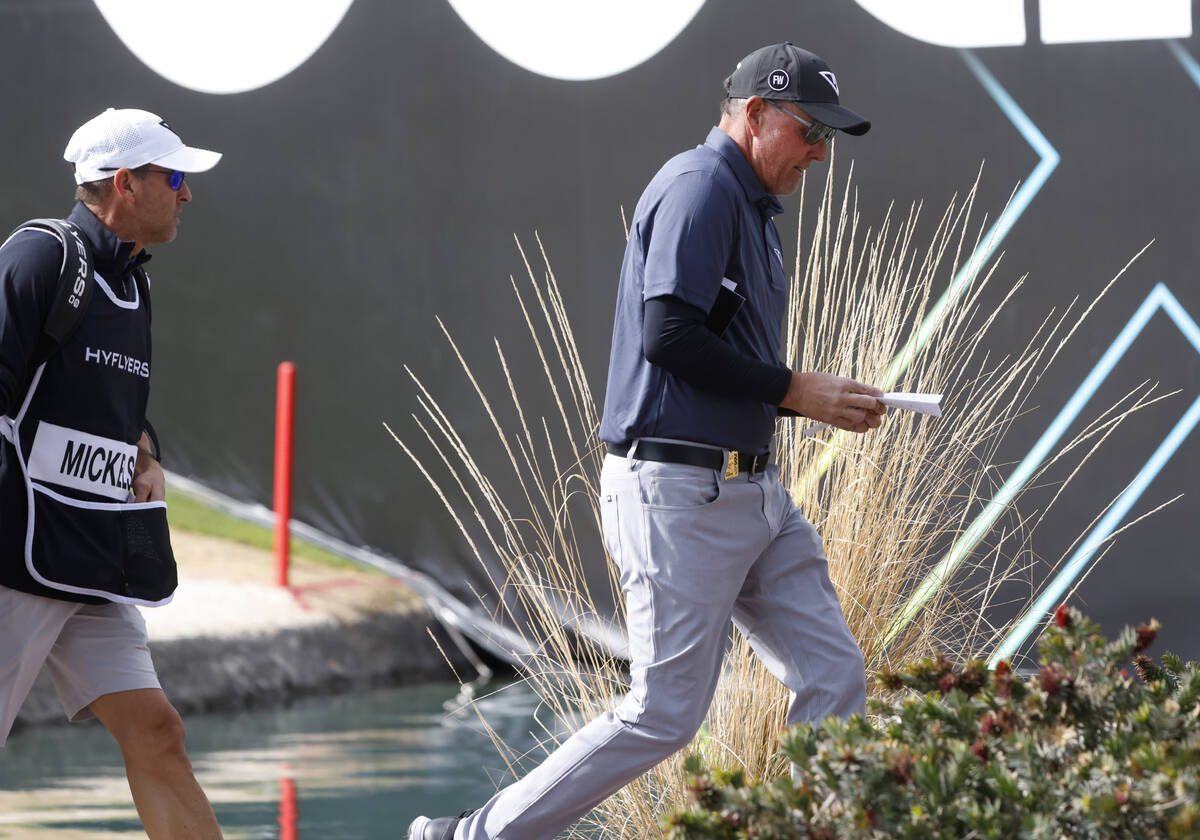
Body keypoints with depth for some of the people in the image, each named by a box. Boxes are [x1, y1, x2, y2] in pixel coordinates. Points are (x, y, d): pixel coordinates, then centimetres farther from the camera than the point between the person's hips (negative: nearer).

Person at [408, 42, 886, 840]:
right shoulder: (700, 188, -12)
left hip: (753, 495, 10)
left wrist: (825, 400, 8)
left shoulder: (752, 207, 19)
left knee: (834, 678, 4)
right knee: (667, 713, -6)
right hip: (680, 495, -10)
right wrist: (795, 390, -17)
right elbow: (669, 336, -23)